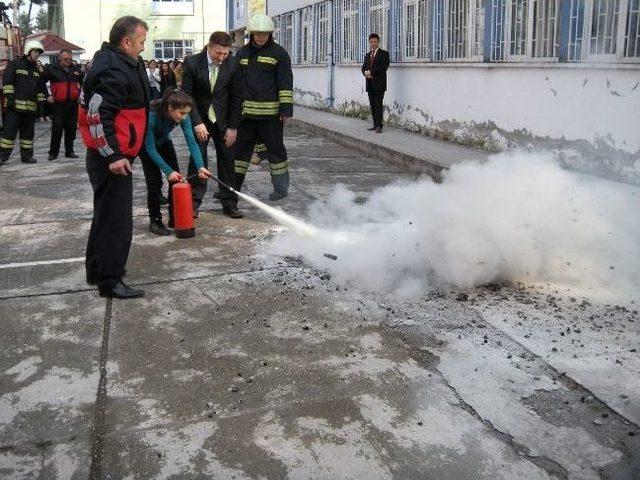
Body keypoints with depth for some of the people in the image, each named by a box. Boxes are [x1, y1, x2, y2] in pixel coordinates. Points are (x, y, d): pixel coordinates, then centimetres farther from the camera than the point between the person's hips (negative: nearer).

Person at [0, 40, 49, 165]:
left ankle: (26, 156, 14)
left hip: (31, 107, 6)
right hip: (15, 105, -6)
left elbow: (41, 89, 21)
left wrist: (41, 104, 14)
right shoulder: (15, 64, 1)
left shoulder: (38, 69, 19)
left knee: (28, 132, 8)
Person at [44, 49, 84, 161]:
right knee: (57, 129, -4)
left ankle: (69, 151, 17)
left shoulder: (75, 69, 9)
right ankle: (53, 152, 4)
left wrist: (80, 93, 13)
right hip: (58, 104, -4)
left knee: (71, 128, 7)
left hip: (73, 104, 4)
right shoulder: (51, 69, -2)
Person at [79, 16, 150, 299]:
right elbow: (97, 115, -25)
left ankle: (97, 269, 33)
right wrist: (113, 155, -25)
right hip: (111, 159, -11)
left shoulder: (123, 64, 14)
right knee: (116, 218, -6)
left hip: (114, 156, 11)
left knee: (106, 213, 20)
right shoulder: (114, 72, -19)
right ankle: (110, 281, 2)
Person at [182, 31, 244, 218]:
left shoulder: (232, 64, -8)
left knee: (227, 161, 3)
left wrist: (233, 127, -6)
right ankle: (194, 203, 7)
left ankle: (229, 204, 11)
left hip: (223, 120, 2)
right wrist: (197, 122, -18)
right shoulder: (192, 63, -12)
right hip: (199, 119, -1)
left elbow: (236, 97, -3)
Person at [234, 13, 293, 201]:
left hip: (270, 112, -5)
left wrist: (286, 108, -13)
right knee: (241, 147, 10)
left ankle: (281, 187, 14)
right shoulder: (243, 53, 13)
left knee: (275, 147, 4)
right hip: (246, 111, 5)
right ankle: (233, 185, 19)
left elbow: (286, 84, -6)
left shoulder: (279, 53, -1)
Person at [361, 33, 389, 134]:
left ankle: (379, 126, -9)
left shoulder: (384, 53, -1)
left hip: (379, 83, -6)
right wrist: (366, 73, -6)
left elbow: (384, 67, -13)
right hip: (370, 84, 6)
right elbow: (363, 67, 17)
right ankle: (375, 124, 14)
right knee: (372, 105, 8)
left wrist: (371, 72, -14)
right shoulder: (367, 55, 19)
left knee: (378, 105, -9)